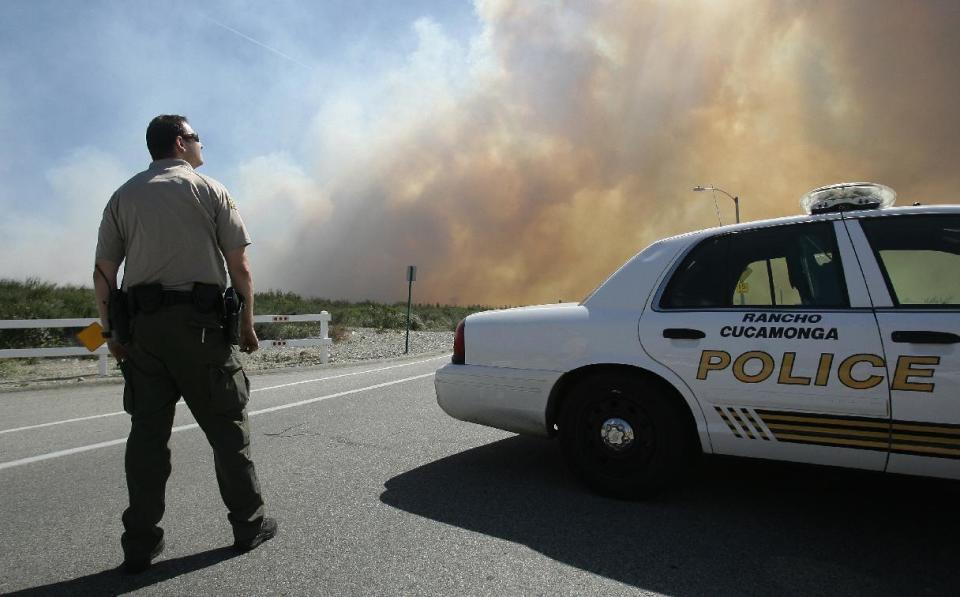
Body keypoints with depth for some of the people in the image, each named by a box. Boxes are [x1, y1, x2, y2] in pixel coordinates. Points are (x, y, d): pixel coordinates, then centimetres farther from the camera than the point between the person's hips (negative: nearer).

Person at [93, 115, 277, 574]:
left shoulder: (124, 196, 12)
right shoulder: (209, 190, 2)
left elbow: (103, 273, 7)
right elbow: (239, 267, -4)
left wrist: (111, 331, 15)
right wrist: (247, 324, 3)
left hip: (143, 322, 4)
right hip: (200, 321, -4)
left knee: (147, 431, 8)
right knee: (226, 425, 4)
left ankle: (140, 543, 13)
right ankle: (249, 524, 13)